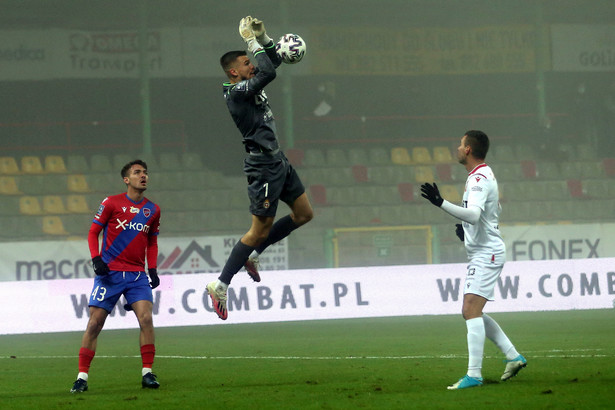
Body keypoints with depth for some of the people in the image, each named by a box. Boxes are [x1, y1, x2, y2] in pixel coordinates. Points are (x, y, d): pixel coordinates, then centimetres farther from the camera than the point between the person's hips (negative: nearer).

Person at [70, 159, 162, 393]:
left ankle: (147, 373, -6)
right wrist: (96, 259, -12)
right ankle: (82, 376, 3)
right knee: (95, 323, -4)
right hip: (109, 273, -3)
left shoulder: (152, 210, 11)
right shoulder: (112, 203, -1)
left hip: (137, 275, 3)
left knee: (146, 318, -15)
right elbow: (93, 232, 3)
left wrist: (152, 270, 8)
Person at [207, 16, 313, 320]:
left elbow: (274, 62, 23)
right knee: (261, 229, -5)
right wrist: (253, 41, -19)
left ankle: (253, 255, 23)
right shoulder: (236, 91, -18)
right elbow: (269, 72, -30)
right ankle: (221, 285, 1)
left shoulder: (249, 87, 10)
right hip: (263, 166, -10)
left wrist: (263, 36, 6)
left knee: (304, 214, 15)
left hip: (278, 161, 10)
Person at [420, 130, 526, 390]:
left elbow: (473, 214, -33)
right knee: (471, 312, 15)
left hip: (486, 254, -11)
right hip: (482, 254, 11)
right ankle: (513, 356, 18)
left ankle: (474, 374, -22)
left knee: (471, 310, -17)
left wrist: (441, 203, -40)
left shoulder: (479, 180, -17)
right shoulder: (485, 175, 16)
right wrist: (466, 227, 20)